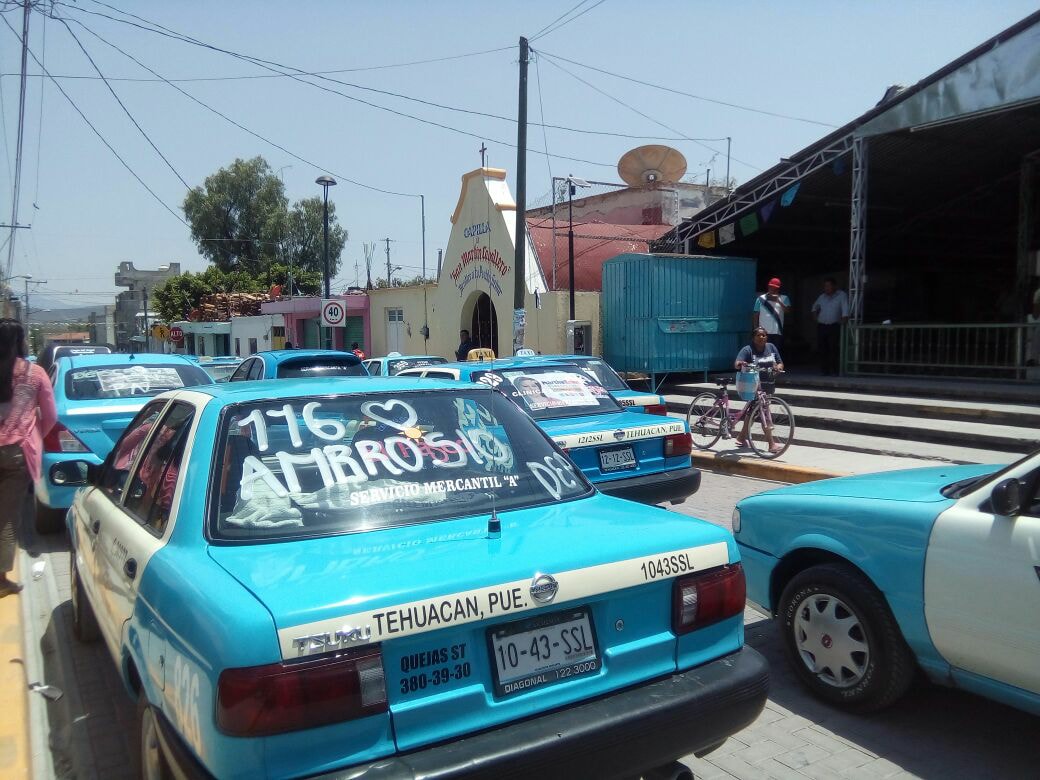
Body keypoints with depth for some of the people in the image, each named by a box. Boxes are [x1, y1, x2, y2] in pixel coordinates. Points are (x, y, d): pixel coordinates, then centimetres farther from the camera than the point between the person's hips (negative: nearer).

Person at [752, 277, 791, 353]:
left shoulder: (784, 299, 8)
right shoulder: (761, 299, 6)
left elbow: (788, 310, -7)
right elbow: (756, 315, 6)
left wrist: (779, 301, -16)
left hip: (778, 332, 1)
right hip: (764, 332, -1)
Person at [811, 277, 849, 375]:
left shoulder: (841, 295, 1)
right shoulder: (822, 296, 16)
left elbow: (845, 308, -12)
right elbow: (815, 306, 34)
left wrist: (844, 318, -26)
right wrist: (815, 311, 15)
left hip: (834, 326, -4)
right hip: (821, 326, 4)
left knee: (834, 349, -11)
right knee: (823, 350, 1)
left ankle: (834, 371, -8)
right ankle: (825, 371, 6)